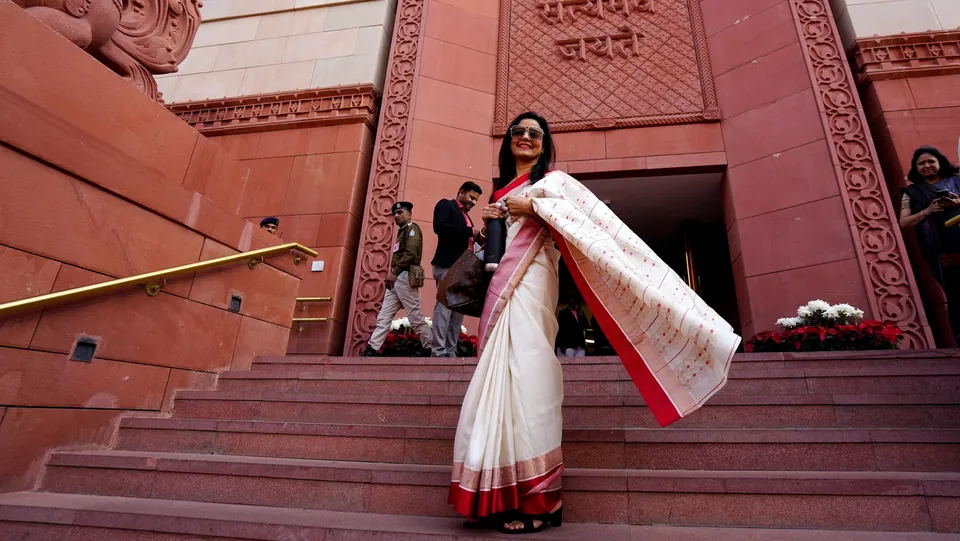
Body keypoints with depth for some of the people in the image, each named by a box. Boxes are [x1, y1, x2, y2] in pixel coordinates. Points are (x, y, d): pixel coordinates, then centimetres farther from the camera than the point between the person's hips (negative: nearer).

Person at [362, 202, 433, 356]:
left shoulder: (412, 228, -1)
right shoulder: (402, 232, 26)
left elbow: (411, 253, -17)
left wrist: (395, 272, -21)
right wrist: (393, 275, 12)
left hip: (405, 277, -9)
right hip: (396, 279, 9)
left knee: (415, 317, -7)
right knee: (383, 317, 4)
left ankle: (430, 349, 0)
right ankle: (372, 349, 3)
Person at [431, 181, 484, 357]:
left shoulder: (466, 216, 26)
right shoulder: (445, 205, 3)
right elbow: (440, 226, -16)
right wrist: (470, 231, -13)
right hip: (448, 265, -8)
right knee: (444, 306, -11)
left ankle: (450, 351, 7)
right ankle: (439, 351, -9)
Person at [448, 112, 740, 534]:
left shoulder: (552, 180, 9)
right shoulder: (501, 192, 27)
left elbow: (591, 220, -8)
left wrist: (533, 206, -10)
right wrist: (482, 236, 12)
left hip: (528, 285, -6)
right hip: (498, 289, 7)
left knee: (525, 377, -15)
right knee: (498, 380, 1)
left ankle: (536, 499, -7)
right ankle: (498, 497, 6)